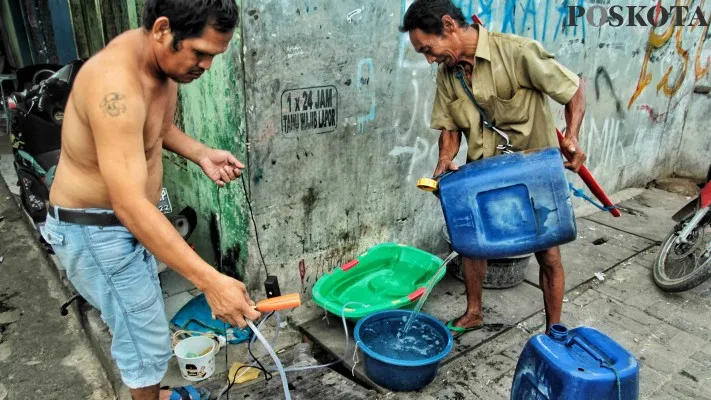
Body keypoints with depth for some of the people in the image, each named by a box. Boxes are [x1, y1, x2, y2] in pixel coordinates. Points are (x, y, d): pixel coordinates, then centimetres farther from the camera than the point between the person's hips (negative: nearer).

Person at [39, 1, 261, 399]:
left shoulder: (163, 62, -5)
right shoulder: (117, 85, -35)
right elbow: (130, 206, -41)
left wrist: (202, 154, -5)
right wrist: (211, 281, -43)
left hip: (128, 218, 9)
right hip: (96, 230, -9)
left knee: (141, 325, 27)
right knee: (147, 339, 4)